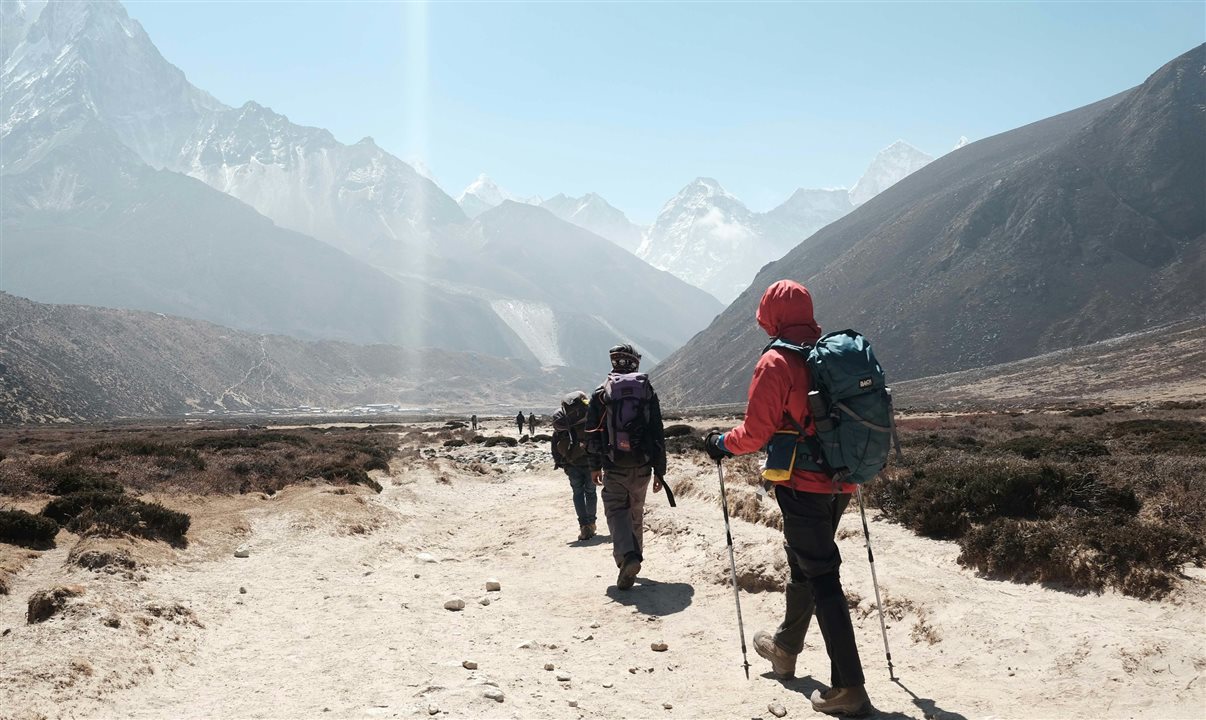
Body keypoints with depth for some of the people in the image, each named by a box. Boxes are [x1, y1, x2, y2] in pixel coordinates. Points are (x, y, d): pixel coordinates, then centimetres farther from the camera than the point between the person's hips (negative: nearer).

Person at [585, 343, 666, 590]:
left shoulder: (601, 394, -1)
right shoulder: (647, 392, 3)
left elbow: (592, 433, 2)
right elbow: (658, 434, 2)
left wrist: (595, 466, 12)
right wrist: (660, 471, 7)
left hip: (614, 467, -2)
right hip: (642, 466, 3)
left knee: (616, 510, 1)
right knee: (636, 512, 18)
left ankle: (627, 555, -21)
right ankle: (634, 557, 28)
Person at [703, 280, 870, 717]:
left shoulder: (776, 362, -14)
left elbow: (756, 432, -14)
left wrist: (722, 444, 5)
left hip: (803, 485, -7)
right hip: (841, 483, 7)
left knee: (821, 578, -3)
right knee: (803, 564, 22)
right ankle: (785, 648, 40)